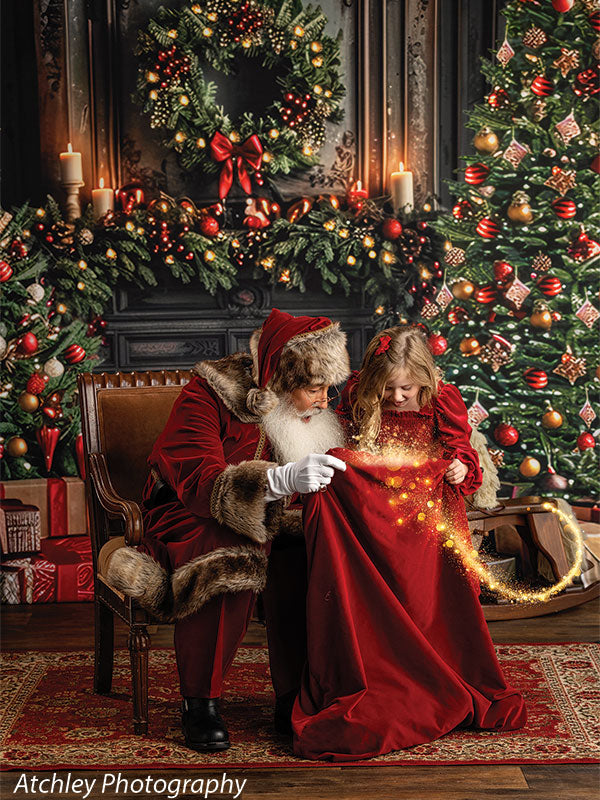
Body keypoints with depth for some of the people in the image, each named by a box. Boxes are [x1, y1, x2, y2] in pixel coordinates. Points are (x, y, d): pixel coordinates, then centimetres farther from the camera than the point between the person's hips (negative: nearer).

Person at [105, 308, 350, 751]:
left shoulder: (305, 411, 1)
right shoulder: (206, 396, -18)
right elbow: (199, 485, -30)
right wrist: (282, 479, -45)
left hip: (261, 522, 5)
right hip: (188, 519, -5)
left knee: (302, 556, -26)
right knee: (229, 560, -37)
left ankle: (293, 698, -14)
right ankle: (200, 704, -22)